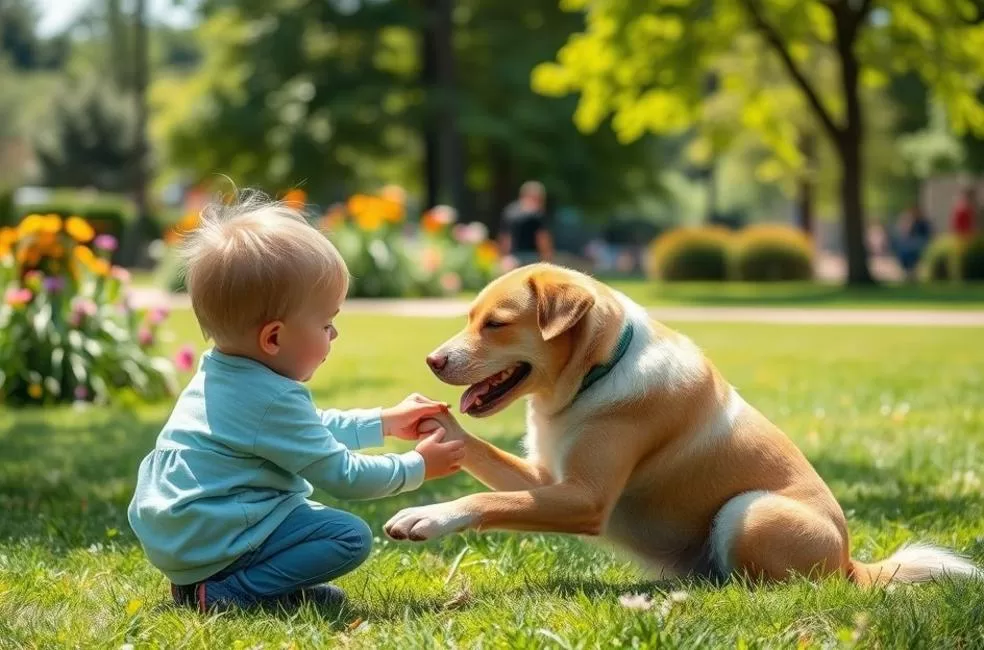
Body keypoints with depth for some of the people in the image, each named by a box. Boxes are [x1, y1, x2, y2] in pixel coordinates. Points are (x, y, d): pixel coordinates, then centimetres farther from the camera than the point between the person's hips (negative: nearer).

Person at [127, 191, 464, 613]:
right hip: (208, 538, -10)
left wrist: (384, 422, 26)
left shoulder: (221, 372, 10)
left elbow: (312, 431, 25)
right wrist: (417, 467, 2)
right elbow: (342, 476, -12)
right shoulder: (275, 400, -20)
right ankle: (226, 591, -14)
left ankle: (197, 578, 12)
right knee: (351, 536, -12)